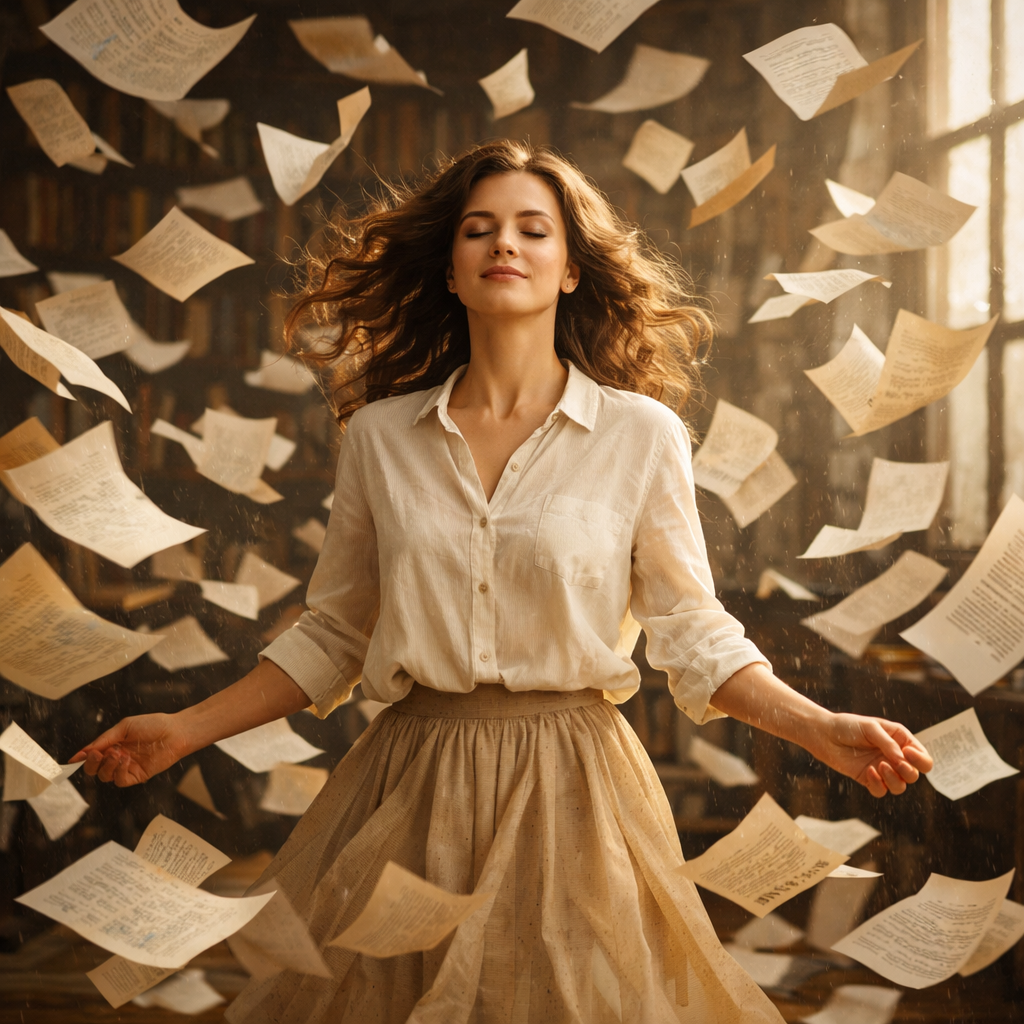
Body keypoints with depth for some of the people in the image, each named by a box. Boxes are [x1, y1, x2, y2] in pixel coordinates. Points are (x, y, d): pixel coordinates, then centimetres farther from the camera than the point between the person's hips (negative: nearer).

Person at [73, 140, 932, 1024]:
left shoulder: (641, 433, -2)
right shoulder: (381, 434, 3)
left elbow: (691, 632, 0)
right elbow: (334, 633, 9)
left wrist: (820, 729, -12)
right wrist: (188, 729, 4)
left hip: (570, 783, -1)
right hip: (412, 781, 2)